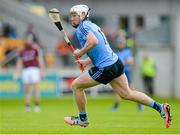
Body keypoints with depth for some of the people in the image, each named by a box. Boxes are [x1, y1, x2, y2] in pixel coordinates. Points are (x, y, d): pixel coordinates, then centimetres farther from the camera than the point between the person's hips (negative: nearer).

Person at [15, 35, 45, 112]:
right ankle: (27, 106, 4)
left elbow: (40, 60, 0)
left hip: (34, 69, -4)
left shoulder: (36, 49, 1)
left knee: (35, 88, -10)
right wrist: (17, 73, 12)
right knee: (27, 89, 2)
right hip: (25, 70, 4)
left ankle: (37, 105, -6)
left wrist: (41, 70, -7)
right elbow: (19, 62, 17)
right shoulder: (22, 51, 13)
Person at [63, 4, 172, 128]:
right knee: (126, 93, 15)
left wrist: (80, 52, -16)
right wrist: (87, 61, 21)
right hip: (116, 62, 9)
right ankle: (160, 107, 11)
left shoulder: (82, 27, -10)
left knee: (76, 85, 4)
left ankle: (83, 119, 16)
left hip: (105, 69, -9)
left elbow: (93, 41, -30)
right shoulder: (92, 25, 19)